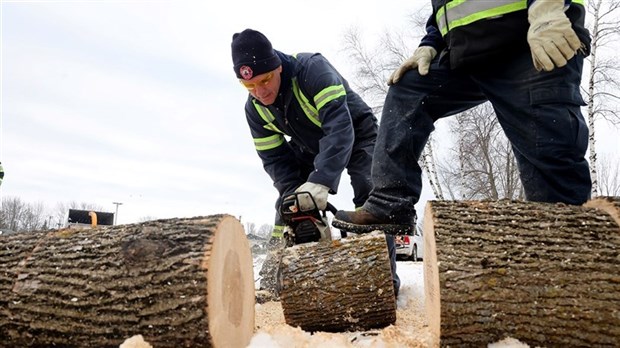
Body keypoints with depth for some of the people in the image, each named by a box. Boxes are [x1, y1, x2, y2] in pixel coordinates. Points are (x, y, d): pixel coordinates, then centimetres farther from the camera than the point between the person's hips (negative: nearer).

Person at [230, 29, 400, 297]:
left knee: (370, 194, -24)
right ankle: (273, 275, 7)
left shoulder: (312, 68, -37)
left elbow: (339, 125, -49)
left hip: (356, 135, -5)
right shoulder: (254, 109, -17)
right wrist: (294, 195, -29)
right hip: (310, 148, 5)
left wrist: (320, 182, -59)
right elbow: (274, 158, -14)